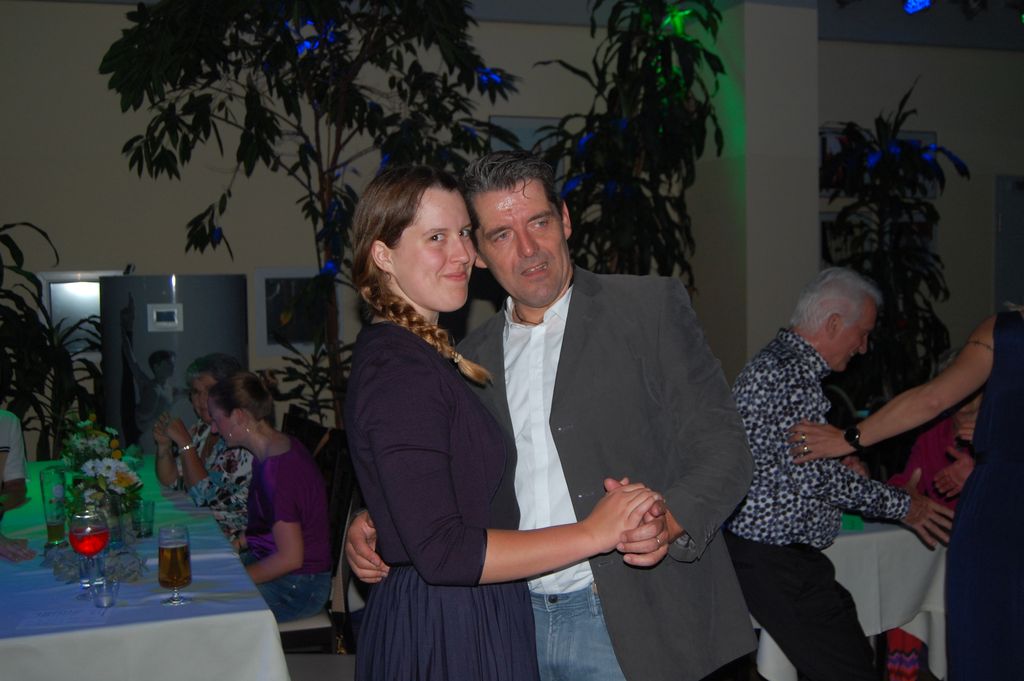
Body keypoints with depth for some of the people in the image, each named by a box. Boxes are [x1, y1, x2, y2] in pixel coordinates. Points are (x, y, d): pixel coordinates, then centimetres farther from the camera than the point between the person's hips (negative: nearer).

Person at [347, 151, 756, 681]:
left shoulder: (652, 306, -3)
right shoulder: (472, 357, 9)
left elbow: (722, 448, -7)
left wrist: (670, 519, -26)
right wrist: (374, 523, -3)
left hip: (630, 626, -3)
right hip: (515, 625, 4)